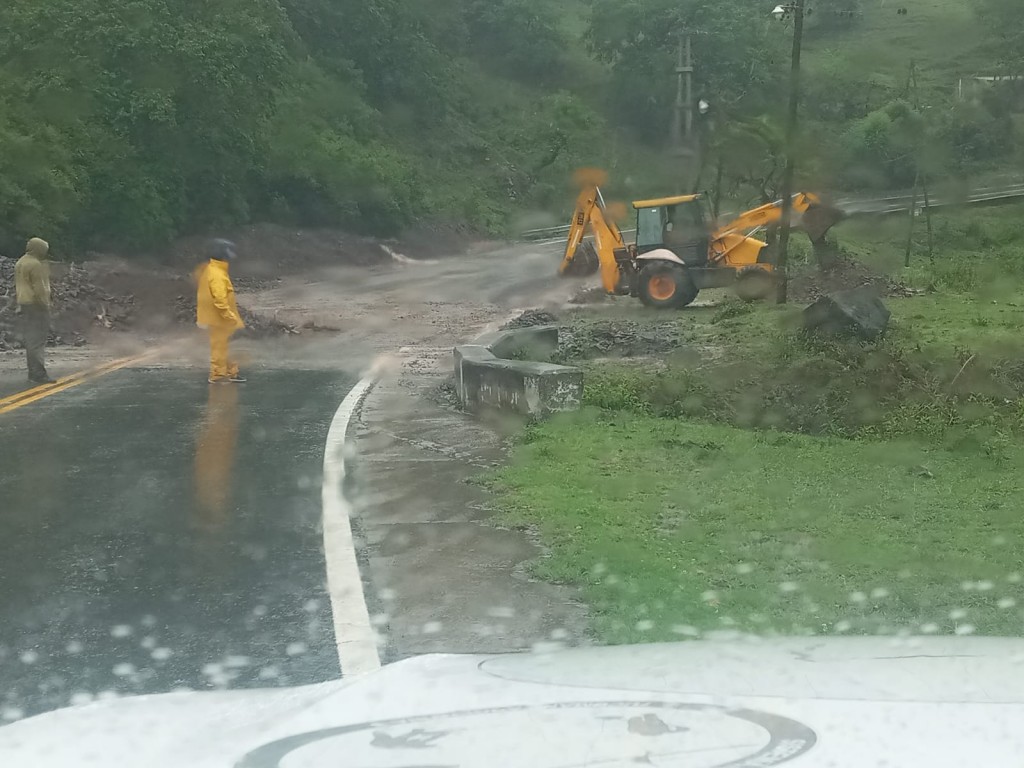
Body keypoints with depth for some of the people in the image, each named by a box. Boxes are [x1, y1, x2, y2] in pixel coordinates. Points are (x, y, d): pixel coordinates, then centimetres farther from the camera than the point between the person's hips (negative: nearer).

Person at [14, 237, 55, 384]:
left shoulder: (20, 263, 16)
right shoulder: (35, 264, -15)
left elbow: (17, 285, 19)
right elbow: (38, 288, -19)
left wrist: (21, 304, 19)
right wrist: (45, 304, -14)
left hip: (24, 304, 10)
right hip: (36, 305, -10)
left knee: (30, 339, 12)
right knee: (38, 339, -10)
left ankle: (33, 373, 16)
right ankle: (38, 374, -13)